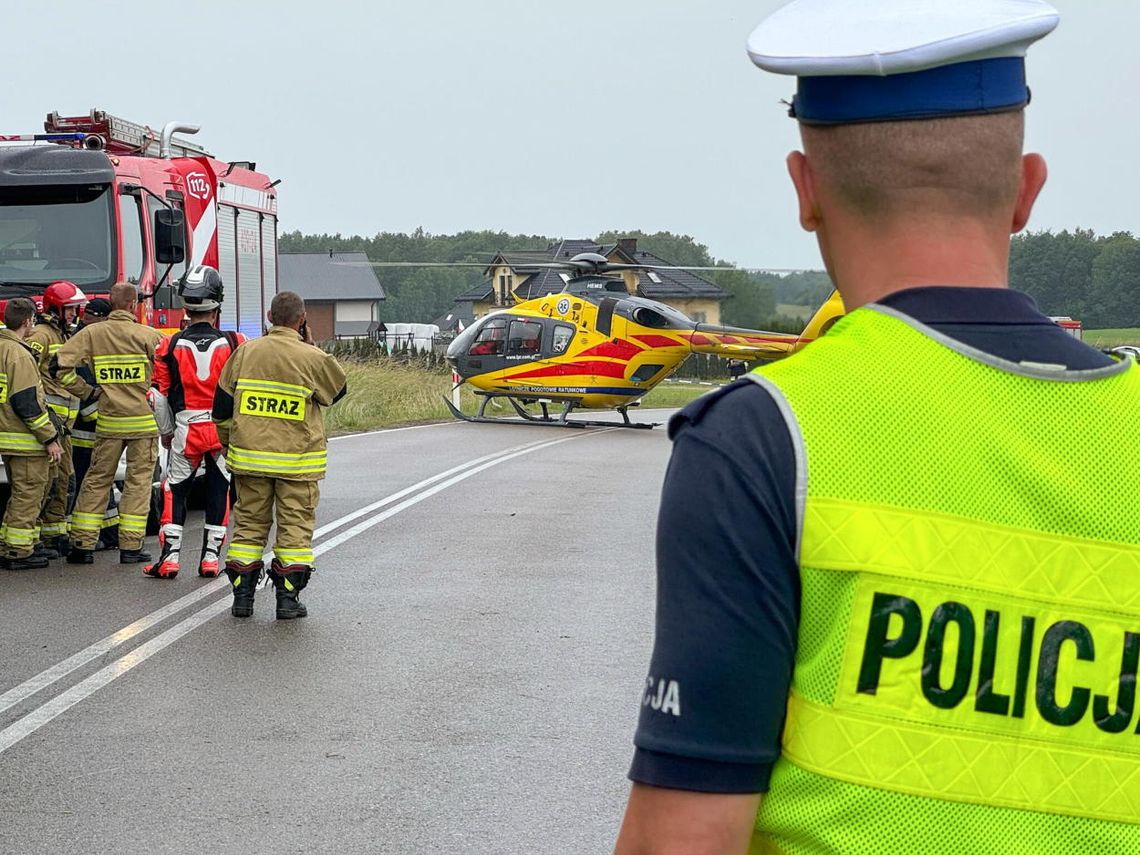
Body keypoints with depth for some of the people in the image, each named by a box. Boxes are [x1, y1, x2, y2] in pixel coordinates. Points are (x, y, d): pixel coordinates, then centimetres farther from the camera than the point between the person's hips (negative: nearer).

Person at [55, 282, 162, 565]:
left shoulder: (92, 333, 0)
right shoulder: (147, 335, -8)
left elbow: (61, 363, -5)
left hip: (109, 420, 3)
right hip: (144, 419, -3)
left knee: (97, 479, 10)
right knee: (139, 480, 4)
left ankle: (82, 544, 9)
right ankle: (130, 546, 2)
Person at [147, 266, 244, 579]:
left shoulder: (170, 347, -3)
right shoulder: (234, 344, -5)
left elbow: (160, 396, 3)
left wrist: (166, 432, 15)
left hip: (186, 431, 0)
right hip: (226, 431, 0)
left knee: (174, 491, 11)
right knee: (219, 493, 10)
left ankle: (170, 556, 4)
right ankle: (210, 557, 10)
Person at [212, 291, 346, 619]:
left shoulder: (244, 352, 0)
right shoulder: (313, 359, -10)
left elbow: (222, 405, 6)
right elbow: (338, 390, 10)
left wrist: (227, 443, 21)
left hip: (249, 455, 3)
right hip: (297, 461, -3)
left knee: (249, 523, 11)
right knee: (295, 526, 5)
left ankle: (242, 595, 11)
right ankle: (287, 597, 2)